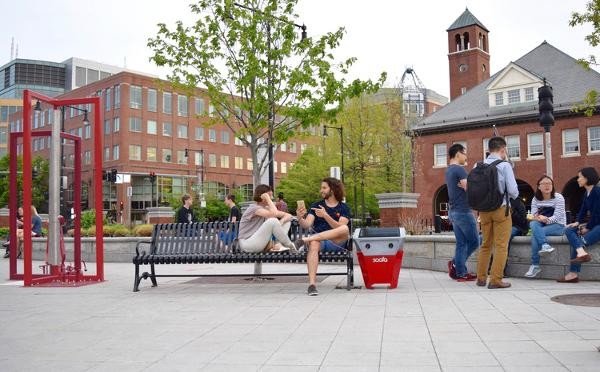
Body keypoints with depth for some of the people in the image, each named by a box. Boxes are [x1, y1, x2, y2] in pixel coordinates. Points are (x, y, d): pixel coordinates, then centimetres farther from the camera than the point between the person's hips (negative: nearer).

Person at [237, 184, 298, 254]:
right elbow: (274, 214, -32)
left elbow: (288, 215, 6)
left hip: (259, 242, 9)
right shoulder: (254, 208, -14)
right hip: (247, 244, -9)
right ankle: (290, 246, -15)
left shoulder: (266, 208, 11)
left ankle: (280, 245, -18)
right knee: (272, 221, -30)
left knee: (287, 220, 4)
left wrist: (280, 222, -16)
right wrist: (268, 198, -18)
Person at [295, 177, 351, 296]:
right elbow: (307, 225, 2)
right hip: (318, 239, 1)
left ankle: (305, 240, -33)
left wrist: (325, 215, -22)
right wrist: (300, 218, -20)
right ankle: (312, 283, -44)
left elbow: (339, 227, -8)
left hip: (336, 243, -1)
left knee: (345, 229, -33)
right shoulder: (316, 205, 16)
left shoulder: (343, 208, 10)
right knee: (313, 244, -36)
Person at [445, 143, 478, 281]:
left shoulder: (448, 170, 15)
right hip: (463, 212, -9)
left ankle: (460, 273, 8)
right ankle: (455, 263, 2)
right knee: (474, 241, 3)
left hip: (453, 212, 9)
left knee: (461, 243, 9)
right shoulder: (459, 169, -15)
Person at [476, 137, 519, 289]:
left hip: (483, 209, 5)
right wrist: (513, 196, 9)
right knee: (501, 246, 2)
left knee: (485, 244, 16)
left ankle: (481, 278, 23)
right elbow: (513, 191, -12)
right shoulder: (504, 165, -10)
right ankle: (495, 280, 1)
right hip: (501, 209, -5)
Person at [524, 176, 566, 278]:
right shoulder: (535, 199, 8)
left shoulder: (558, 197, -5)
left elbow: (557, 217, -15)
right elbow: (533, 215, -2)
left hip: (558, 225, -4)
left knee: (535, 234, -31)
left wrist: (546, 219, -32)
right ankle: (545, 245, -48)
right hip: (541, 225, 4)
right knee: (533, 224, -33)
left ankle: (535, 265, -33)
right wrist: (537, 218, -26)